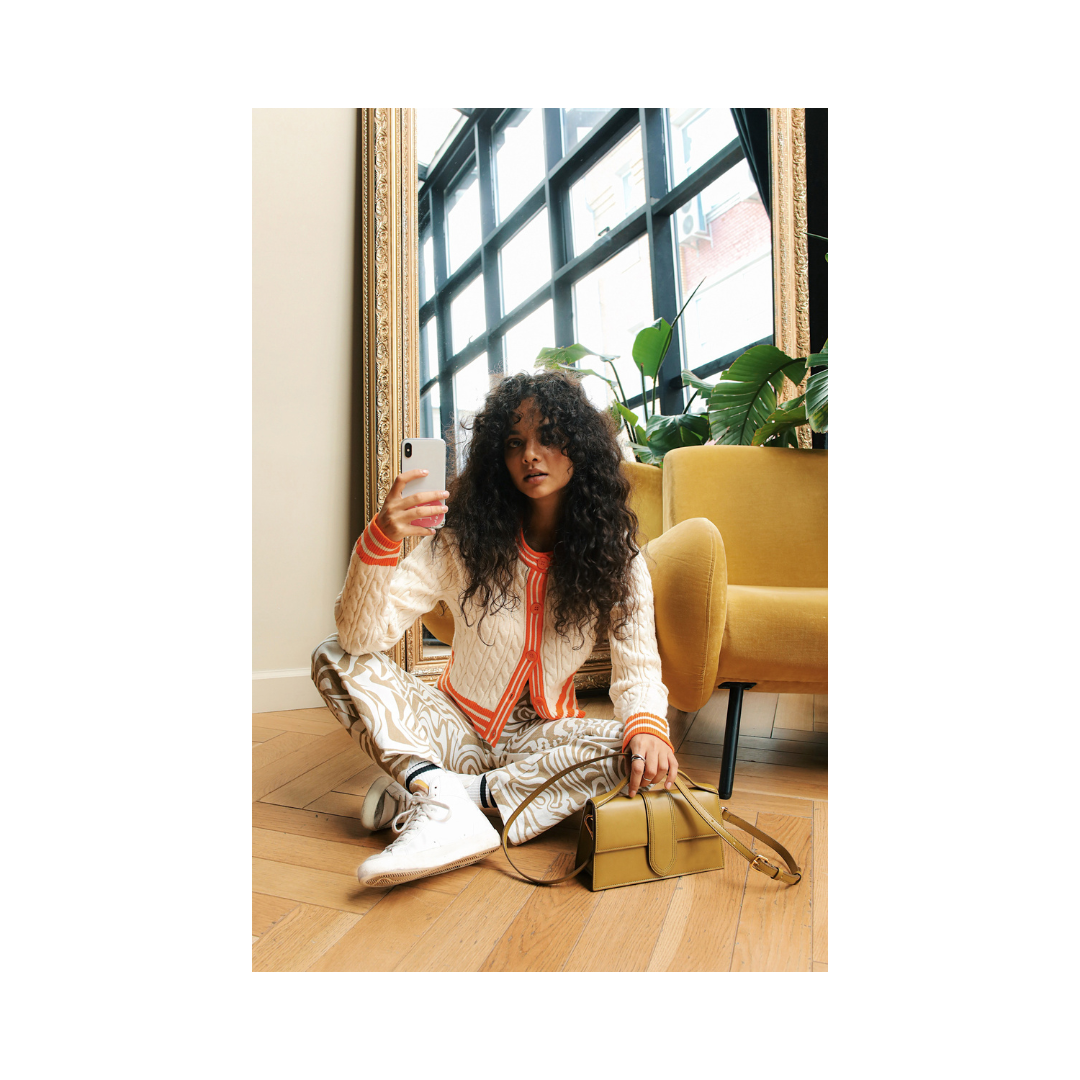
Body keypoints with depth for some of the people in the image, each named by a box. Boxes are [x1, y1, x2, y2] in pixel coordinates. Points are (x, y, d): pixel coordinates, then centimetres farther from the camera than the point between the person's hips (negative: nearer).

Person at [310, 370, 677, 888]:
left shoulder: (618, 560, -8)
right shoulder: (461, 541, -12)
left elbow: (637, 669, -11)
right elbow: (361, 634, -19)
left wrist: (647, 724, -34)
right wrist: (381, 539, -37)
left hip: (541, 740, 1)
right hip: (457, 727, 0)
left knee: (638, 751, -29)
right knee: (335, 658, -17)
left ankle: (421, 792, -27)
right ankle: (451, 809, -35)